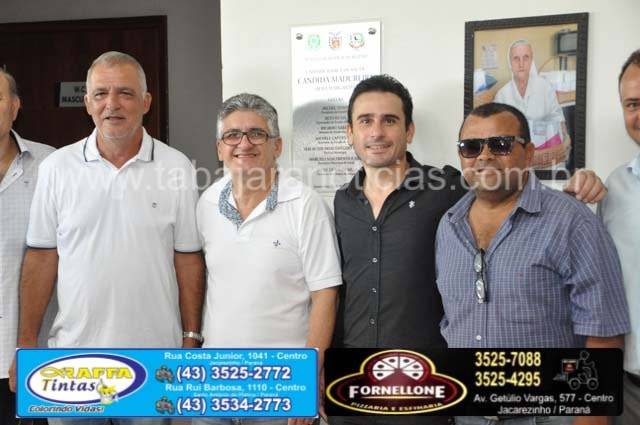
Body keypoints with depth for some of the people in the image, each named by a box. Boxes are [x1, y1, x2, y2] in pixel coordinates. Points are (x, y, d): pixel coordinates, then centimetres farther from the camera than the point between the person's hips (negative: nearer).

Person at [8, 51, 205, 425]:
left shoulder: (177, 167, -4)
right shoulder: (56, 167, -1)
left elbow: (188, 258, -1)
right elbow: (42, 257, 3)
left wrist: (191, 339, -1)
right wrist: (27, 342, 2)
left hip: (153, 354, -1)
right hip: (73, 352, 1)